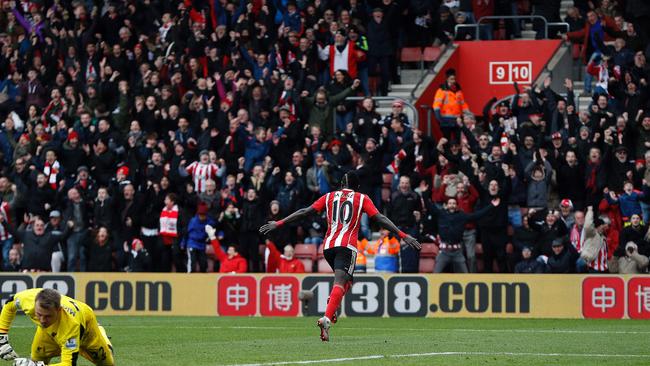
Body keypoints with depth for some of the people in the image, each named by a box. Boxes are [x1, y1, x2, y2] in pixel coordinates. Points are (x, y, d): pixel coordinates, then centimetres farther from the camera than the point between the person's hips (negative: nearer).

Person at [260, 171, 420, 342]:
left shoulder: (329, 197, 16)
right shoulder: (362, 199, 10)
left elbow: (305, 212, 11)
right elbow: (380, 219, 2)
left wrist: (278, 224, 15)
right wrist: (403, 236, 1)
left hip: (328, 245, 4)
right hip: (347, 246, -4)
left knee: (345, 280, 24)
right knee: (340, 283, -15)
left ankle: (333, 305, -2)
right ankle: (327, 318, -37)